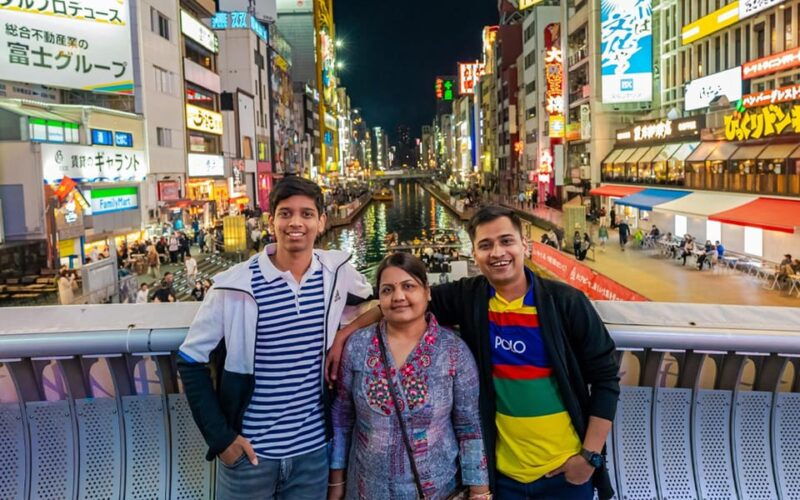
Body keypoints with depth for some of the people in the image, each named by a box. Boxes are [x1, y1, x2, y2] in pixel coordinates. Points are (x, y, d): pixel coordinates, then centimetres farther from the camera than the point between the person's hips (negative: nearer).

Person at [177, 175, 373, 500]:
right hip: (248, 451, -2)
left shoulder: (336, 270, -4)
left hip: (312, 450, 3)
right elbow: (191, 360, -6)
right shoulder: (236, 285, -13)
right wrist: (220, 436, -10)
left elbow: (371, 299, 18)